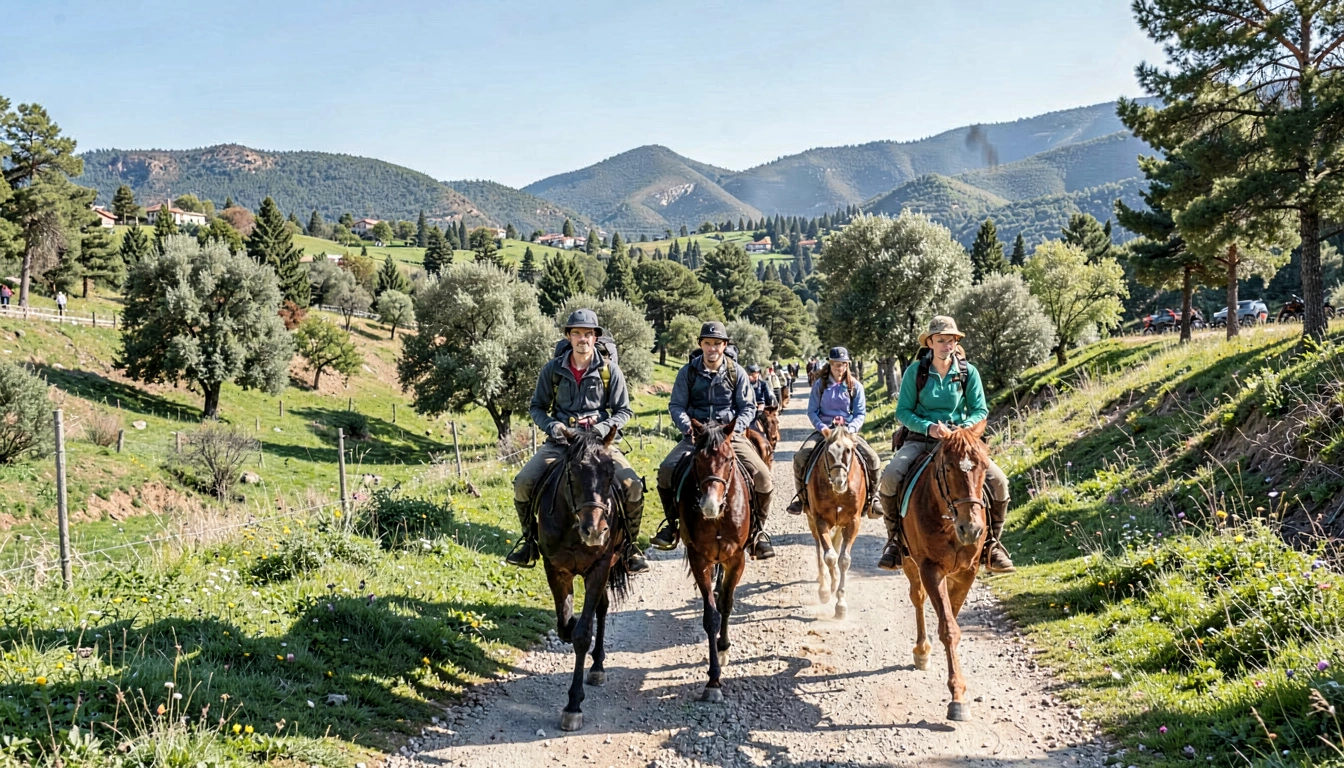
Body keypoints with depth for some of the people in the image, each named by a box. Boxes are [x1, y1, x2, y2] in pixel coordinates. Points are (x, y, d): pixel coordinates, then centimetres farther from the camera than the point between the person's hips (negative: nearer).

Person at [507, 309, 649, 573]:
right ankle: (530, 542, 7)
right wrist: (551, 426, -11)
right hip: (560, 440, 1)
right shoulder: (552, 369, 1)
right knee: (523, 483, -19)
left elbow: (623, 410, 5)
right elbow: (537, 407, 10)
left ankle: (629, 545, 0)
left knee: (633, 485, -24)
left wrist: (605, 426, -15)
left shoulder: (609, 369, -1)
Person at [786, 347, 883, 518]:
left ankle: (871, 497, 2)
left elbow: (861, 413, 3)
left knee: (873, 459, -20)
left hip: (848, 431, 0)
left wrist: (850, 429, -16)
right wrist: (822, 428, -15)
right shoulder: (820, 384, 2)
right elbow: (812, 411, 2)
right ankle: (801, 496, -2)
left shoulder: (855, 386, 3)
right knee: (800, 457, -24)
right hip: (823, 430, 0)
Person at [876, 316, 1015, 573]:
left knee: (997, 480, -20)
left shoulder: (968, 372, 0)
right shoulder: (915, 371, -3)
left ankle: (992, 544, 1)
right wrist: (928, 427, -19)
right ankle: (895, 540, -7)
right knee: (890, 477, -29)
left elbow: (980, 411, 3)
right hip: (921, 438, -1)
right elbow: (903, 411, -2)